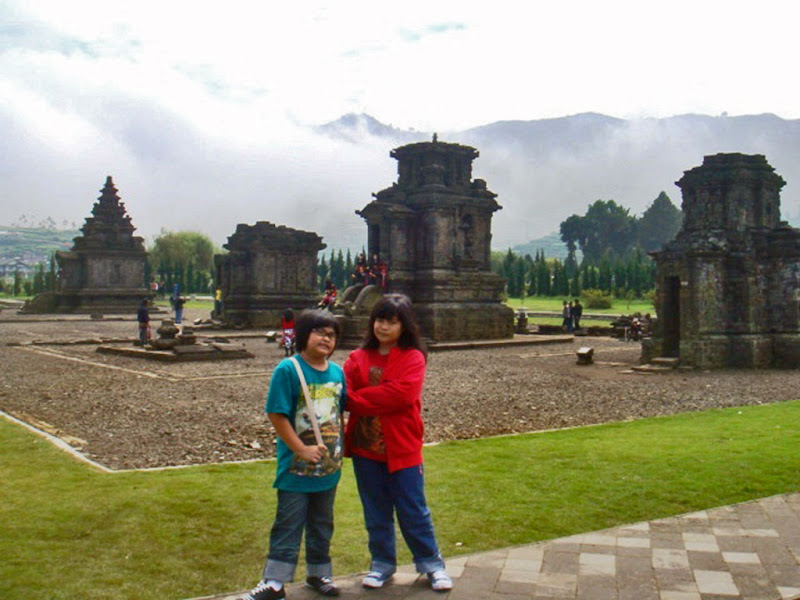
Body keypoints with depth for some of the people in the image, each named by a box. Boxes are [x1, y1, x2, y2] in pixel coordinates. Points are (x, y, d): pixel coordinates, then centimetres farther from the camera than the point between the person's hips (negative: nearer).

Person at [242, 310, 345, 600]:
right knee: (288, 525, 3)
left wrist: (340, 445, 6)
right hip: (296, 467, -5)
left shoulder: (337, 372, 4)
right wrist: (302, 449, -18)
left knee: (322, 524, 18)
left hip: (329, 466, 5)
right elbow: (276, 415, -16)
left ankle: (318, 573, 33)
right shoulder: (288, 369, -14)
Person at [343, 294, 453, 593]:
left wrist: (358, 398, -18)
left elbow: (402, 394, -22)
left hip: (402, 449, -3)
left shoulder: (413, 357, -7)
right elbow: (344, 389, -8)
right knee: (376, 512, 15)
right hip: (365, 448, 3)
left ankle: (431, 563, 23)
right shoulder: (358, 358, 4)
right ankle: (382, 563, 30)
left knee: (413, 511, 7)